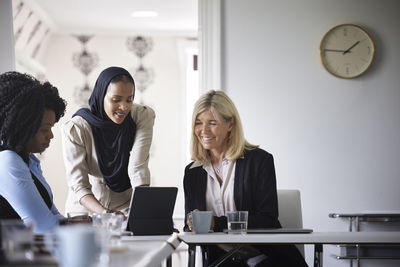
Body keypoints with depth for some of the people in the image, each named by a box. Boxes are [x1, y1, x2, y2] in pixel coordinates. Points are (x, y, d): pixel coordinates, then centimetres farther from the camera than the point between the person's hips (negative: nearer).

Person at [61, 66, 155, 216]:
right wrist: (104, 213, -38)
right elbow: (78, 184, -21)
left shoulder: (143, 116, -10)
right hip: (86, 208, 0)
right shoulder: (74, 129, -16)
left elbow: (138, 169, -18)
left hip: (127, 206, 1)